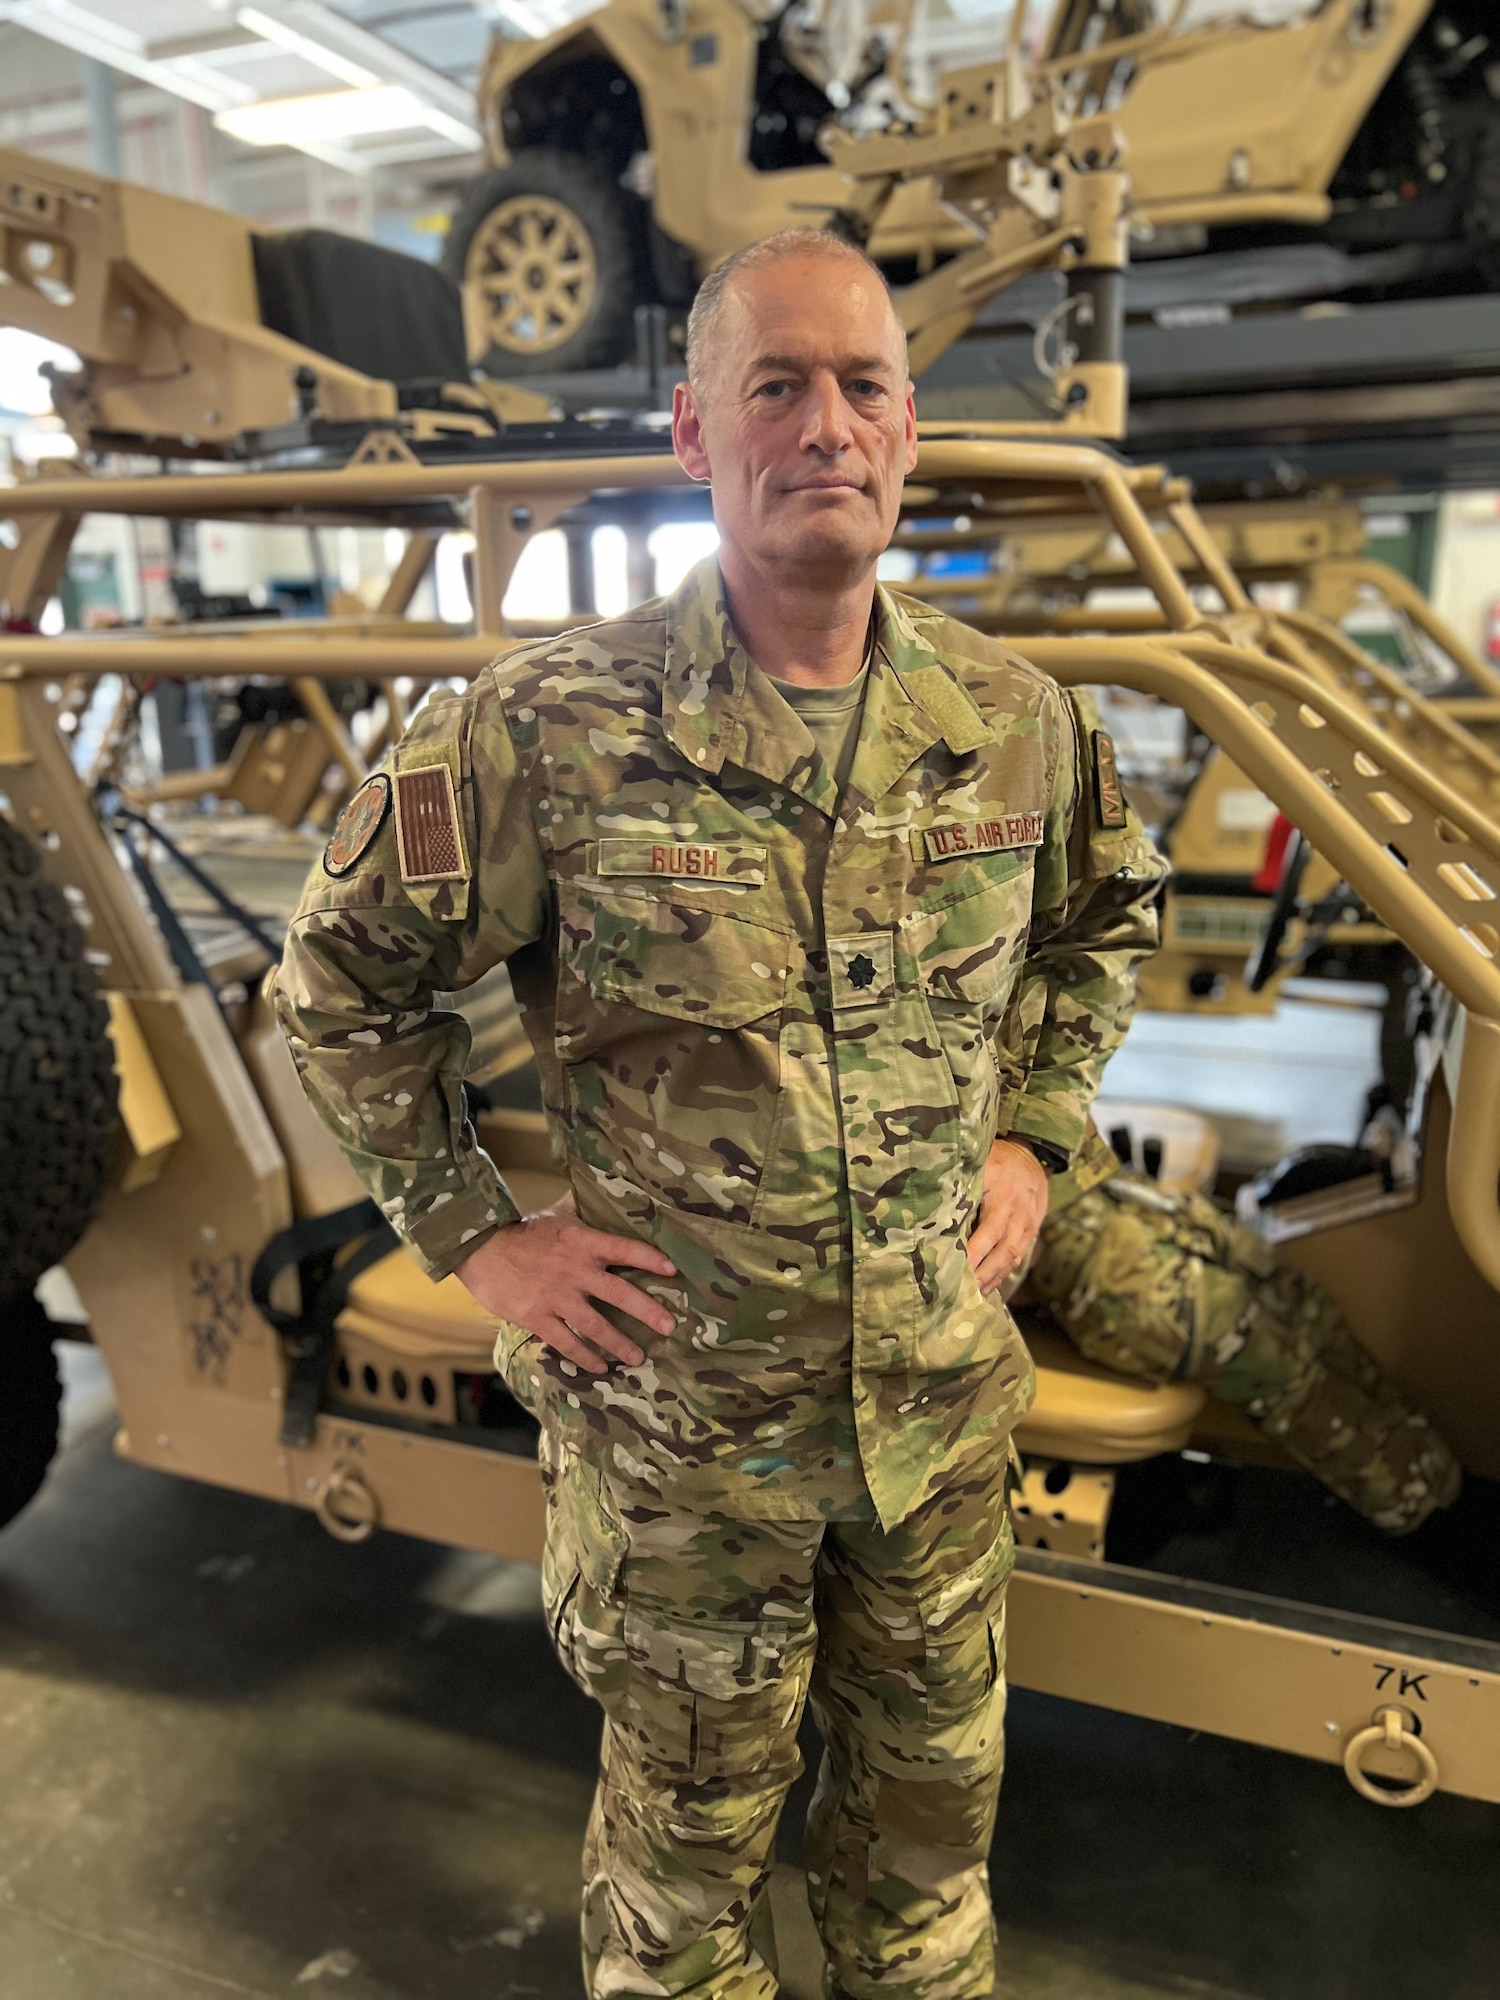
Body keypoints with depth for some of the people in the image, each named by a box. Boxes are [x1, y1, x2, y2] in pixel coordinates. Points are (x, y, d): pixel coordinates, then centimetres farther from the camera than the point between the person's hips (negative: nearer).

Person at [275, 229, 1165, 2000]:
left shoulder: (1013, 722, -4)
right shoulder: (551, 730, -15)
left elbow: (1101, 924, 16)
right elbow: (345, 976, -4)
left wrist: (1030, 1134, 5)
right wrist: (473, 1232, -8)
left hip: (943, 1401, 4)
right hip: (678, 1415, -3)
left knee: (932, 1793, 26)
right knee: (689, 1828, 21)